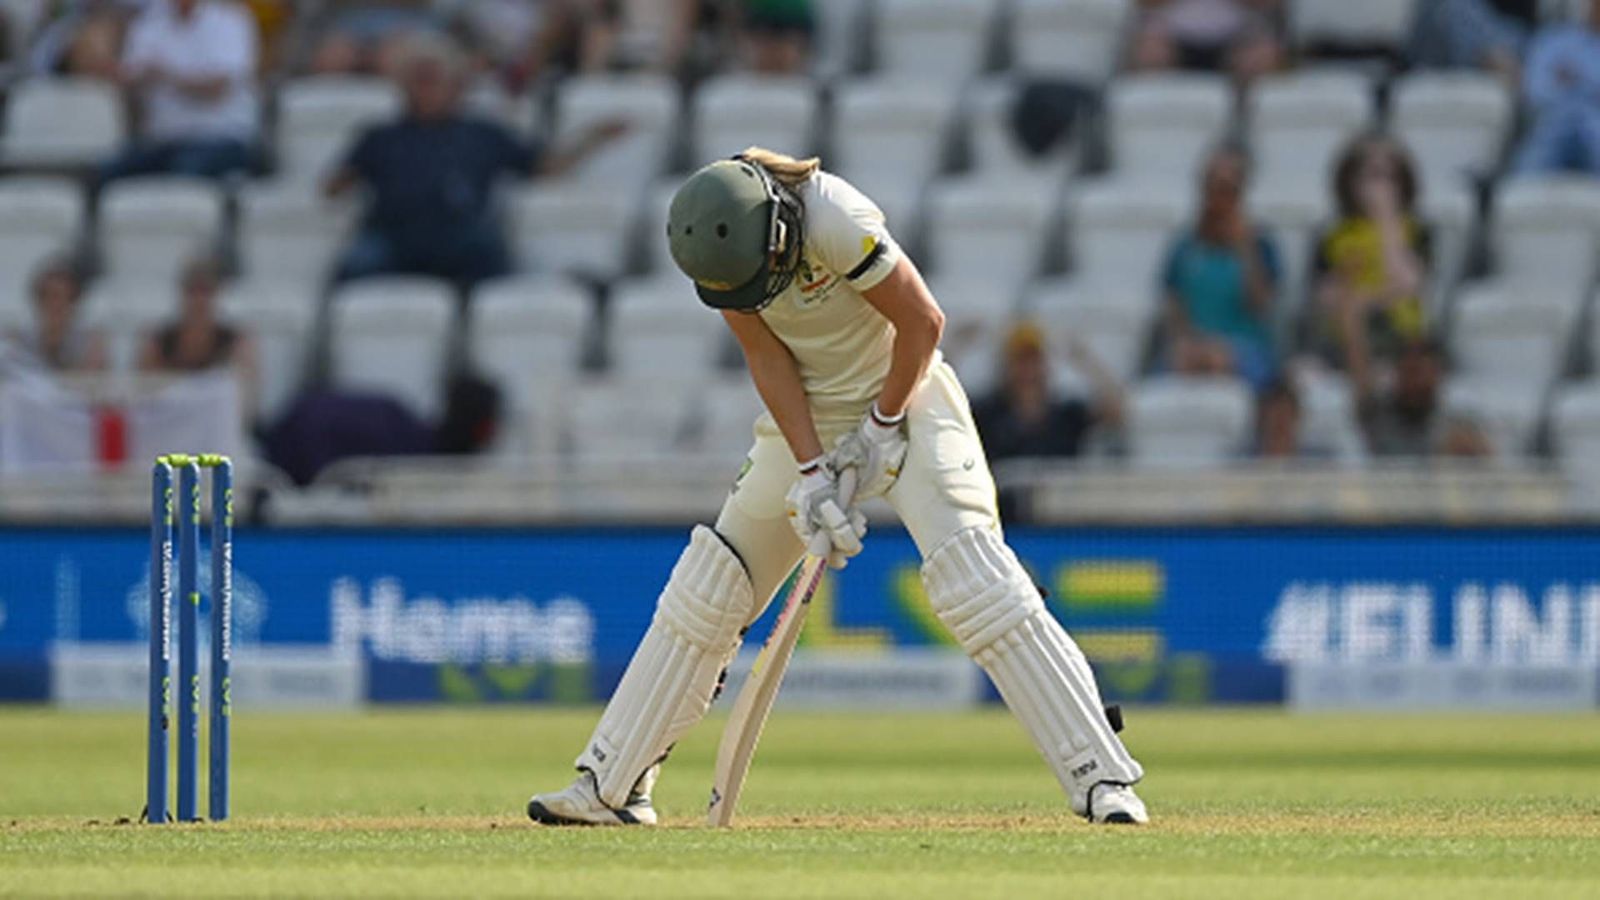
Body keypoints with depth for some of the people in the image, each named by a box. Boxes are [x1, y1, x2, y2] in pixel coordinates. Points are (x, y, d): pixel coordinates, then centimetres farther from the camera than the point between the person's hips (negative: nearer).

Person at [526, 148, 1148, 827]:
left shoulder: (837, 222, -31)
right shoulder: (717, 240, -14)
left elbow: (923, 321, -21)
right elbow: (767, 359, -10)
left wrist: (884, 426, -14)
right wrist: (811, 471, -18)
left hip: (903, 393, -5)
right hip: (806, 417, 5)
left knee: (973, 578, -21)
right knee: (710, 585, 5)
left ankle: (1101, 778, -21)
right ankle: (611, 786, 13)